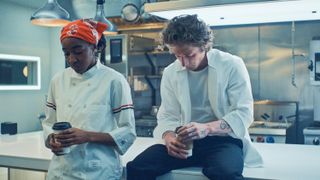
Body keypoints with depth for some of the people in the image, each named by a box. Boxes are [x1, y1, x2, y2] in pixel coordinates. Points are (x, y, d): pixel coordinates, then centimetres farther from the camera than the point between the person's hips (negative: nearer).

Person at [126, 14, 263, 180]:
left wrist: (206, 128, -26)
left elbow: (244, 113, -10)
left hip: (224, 139, -3)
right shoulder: (170, 73, 6)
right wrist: (169, 137, -16)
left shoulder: (232, 65, -6)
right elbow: (167, 116, 8)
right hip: (185, 141, 4)